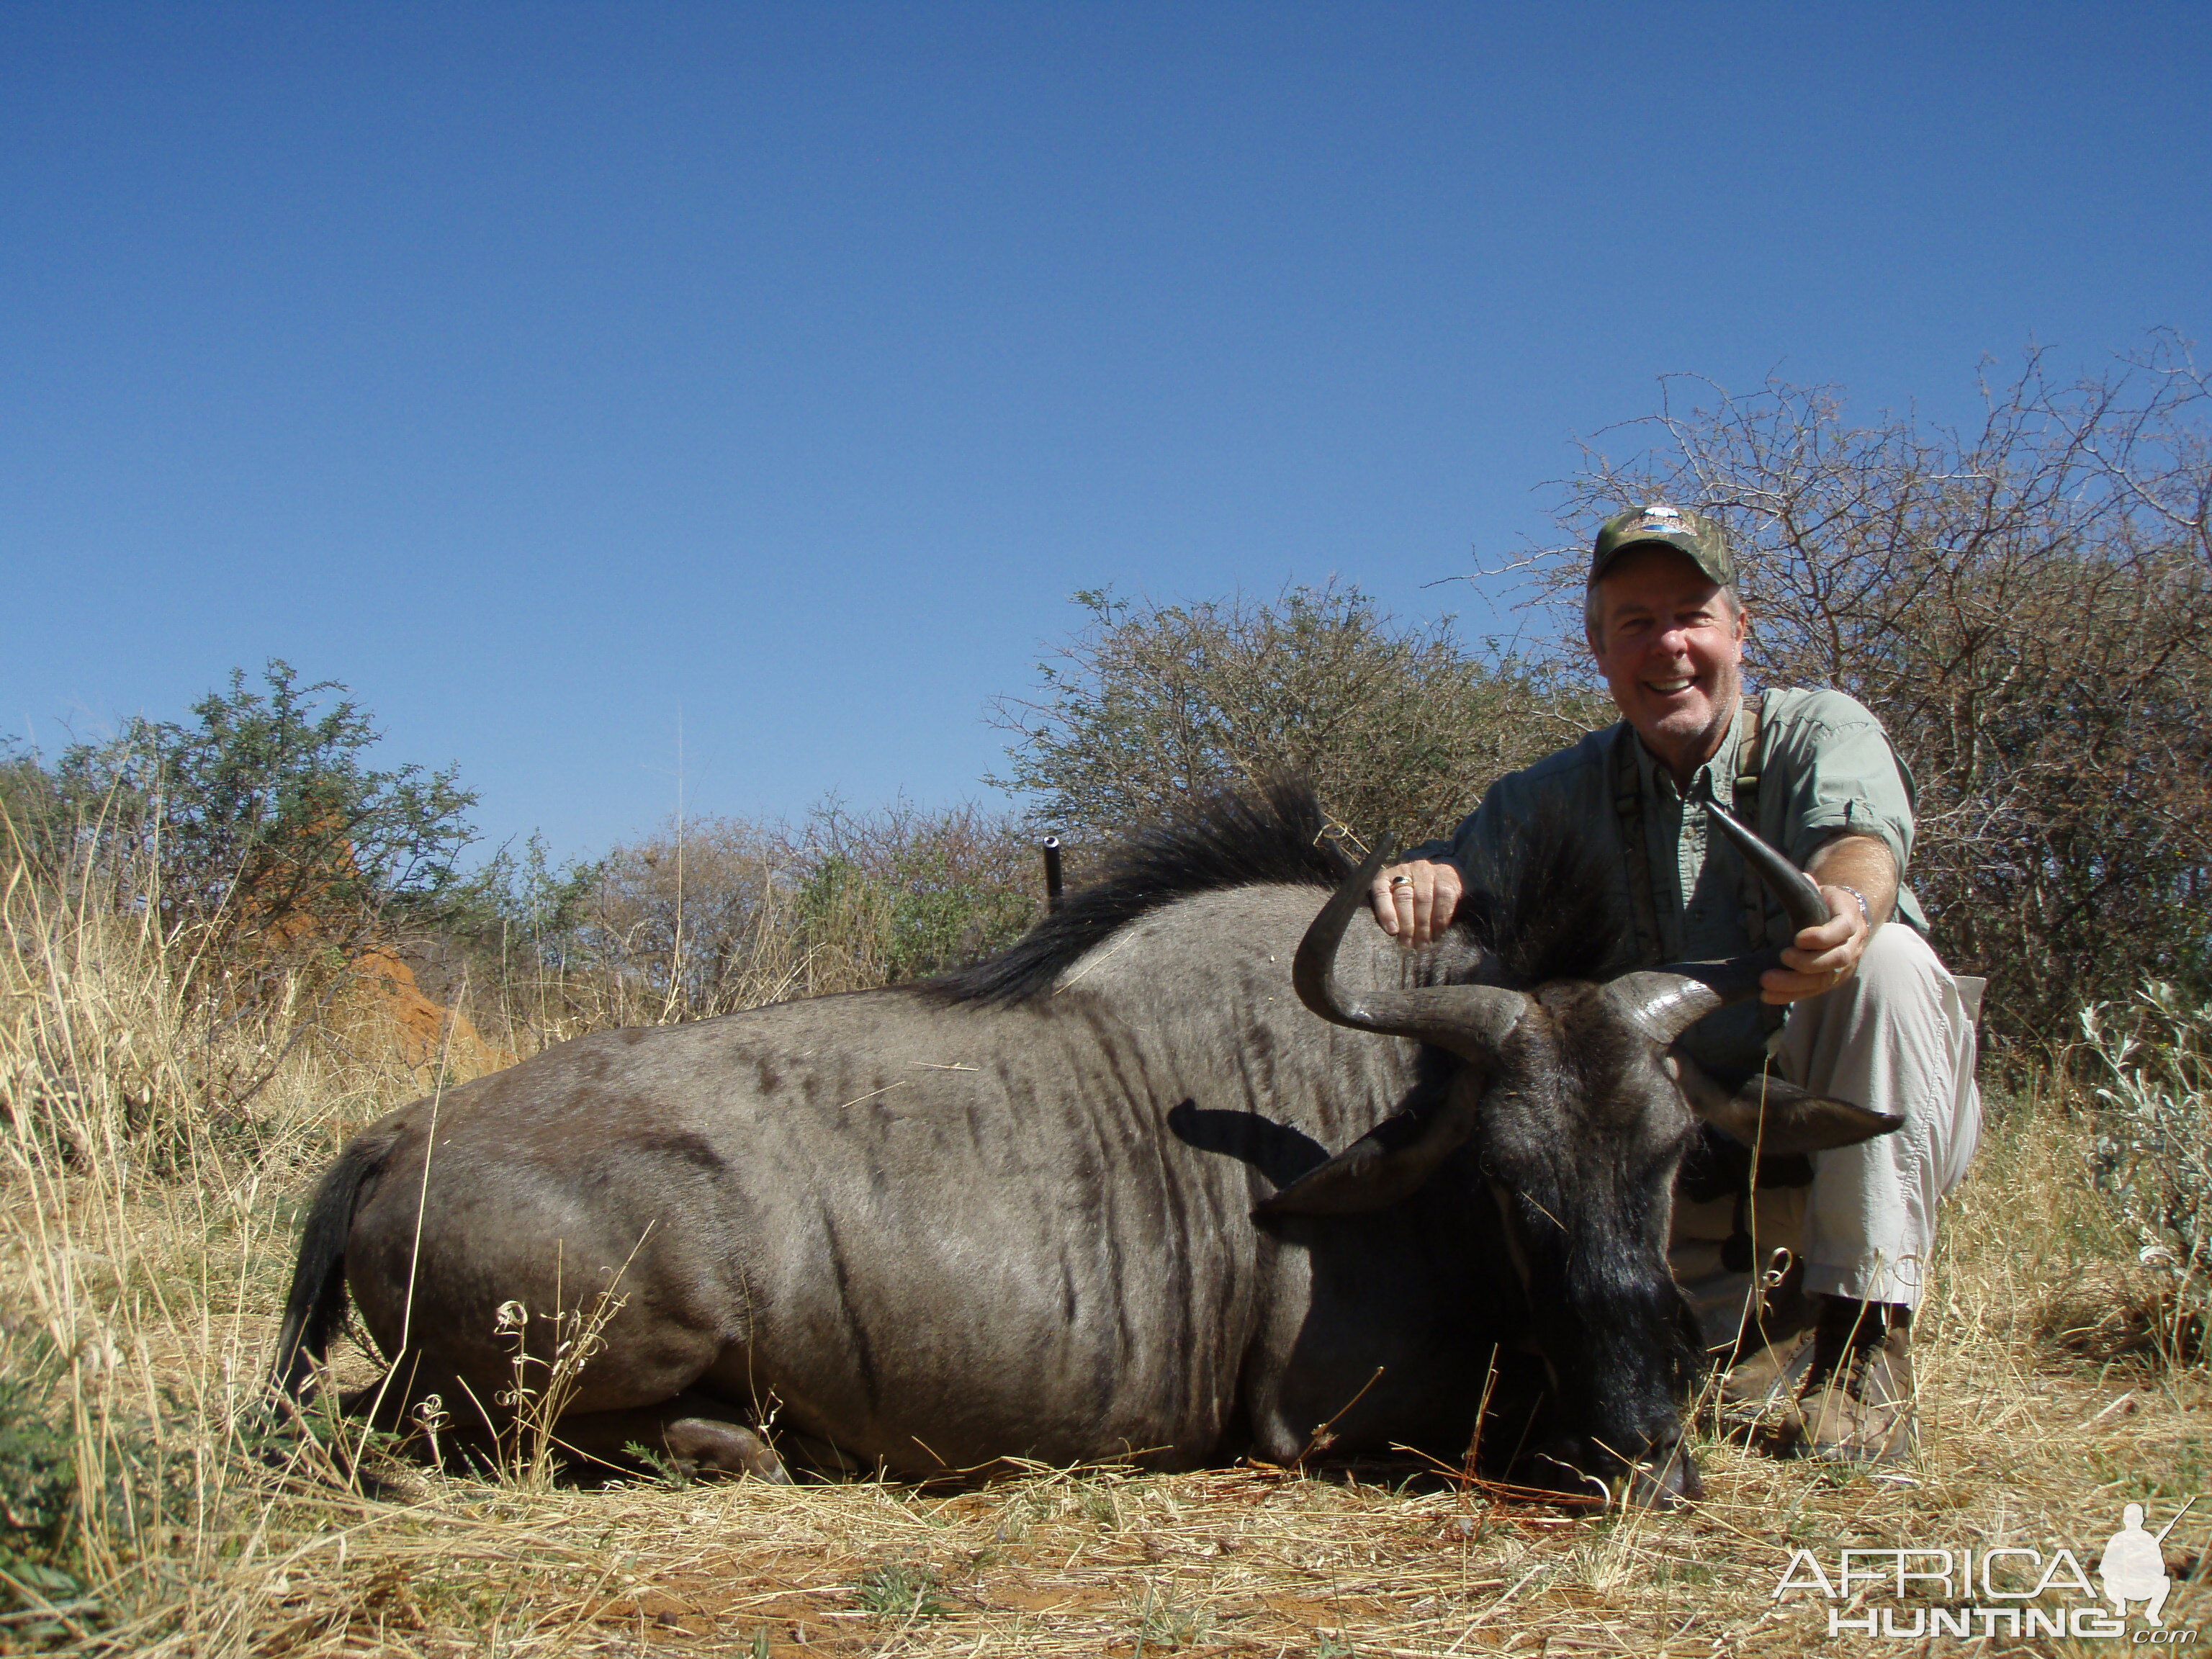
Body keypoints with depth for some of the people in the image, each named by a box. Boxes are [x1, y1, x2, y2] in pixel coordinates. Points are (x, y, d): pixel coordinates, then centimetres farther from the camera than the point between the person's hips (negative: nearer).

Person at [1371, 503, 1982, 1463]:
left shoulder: (1821, 731, -8)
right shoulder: (1565, 795, 4)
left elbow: (1862, 846, -30)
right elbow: (1454, 884, -6)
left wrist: (1847, 905, -56)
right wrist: (1422, 880, -33)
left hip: (1846, 1129, -3)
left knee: (1887, 957, -31)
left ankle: (1865, 1334, -26)